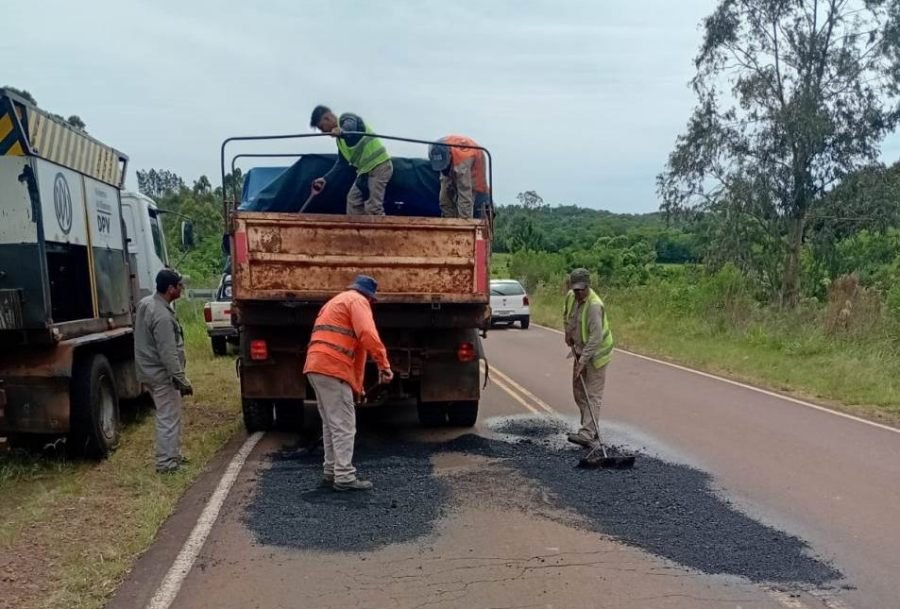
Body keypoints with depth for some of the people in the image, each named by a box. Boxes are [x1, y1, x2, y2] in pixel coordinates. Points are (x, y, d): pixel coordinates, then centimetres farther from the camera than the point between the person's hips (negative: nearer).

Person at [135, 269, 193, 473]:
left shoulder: (145, 303, 5)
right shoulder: (162, 316, -26)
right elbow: (168, 355, -26)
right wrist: (183, 380, -20)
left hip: (151, 370, 10)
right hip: (162, 374, -10)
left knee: (170, 416, 19)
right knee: (168, 419, -1)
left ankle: (174, 455, 29)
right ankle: (166, 463, 5)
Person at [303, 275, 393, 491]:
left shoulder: (335, 302, 31)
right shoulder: (357, 301, 1)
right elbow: (367, 335, -18)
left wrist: (356, 385, 34)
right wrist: (384, 365, -15)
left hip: (317, 366, 9)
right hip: (332, 368, -9)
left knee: (331, 423, 17)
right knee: (344, 425, -5)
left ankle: (331, 472, 23)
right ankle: (344, 477, -4)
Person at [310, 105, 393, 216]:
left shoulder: (346, 118, -8)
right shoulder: (340, 138, 17)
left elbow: (350, 126, -33)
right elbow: (342, 162, 21)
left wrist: (341, 132, -56)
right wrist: (325, 178, 15)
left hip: (379, 165, -10)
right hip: (366, 169, 10)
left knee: (373, 207, -15)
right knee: (353, 200, 12)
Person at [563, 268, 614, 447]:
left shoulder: (594, 305, -27)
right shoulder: (571, 297, -2)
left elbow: (596, 337, -31)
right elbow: (566, 314, 22)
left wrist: (583, 360, -31)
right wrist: (568, 333, 11)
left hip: (596, 353, -9)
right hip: (580, 351, 9)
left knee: (593, 395, -11)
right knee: (579, 391, 13)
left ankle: (587, 434, -16)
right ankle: (591, 429, 24)